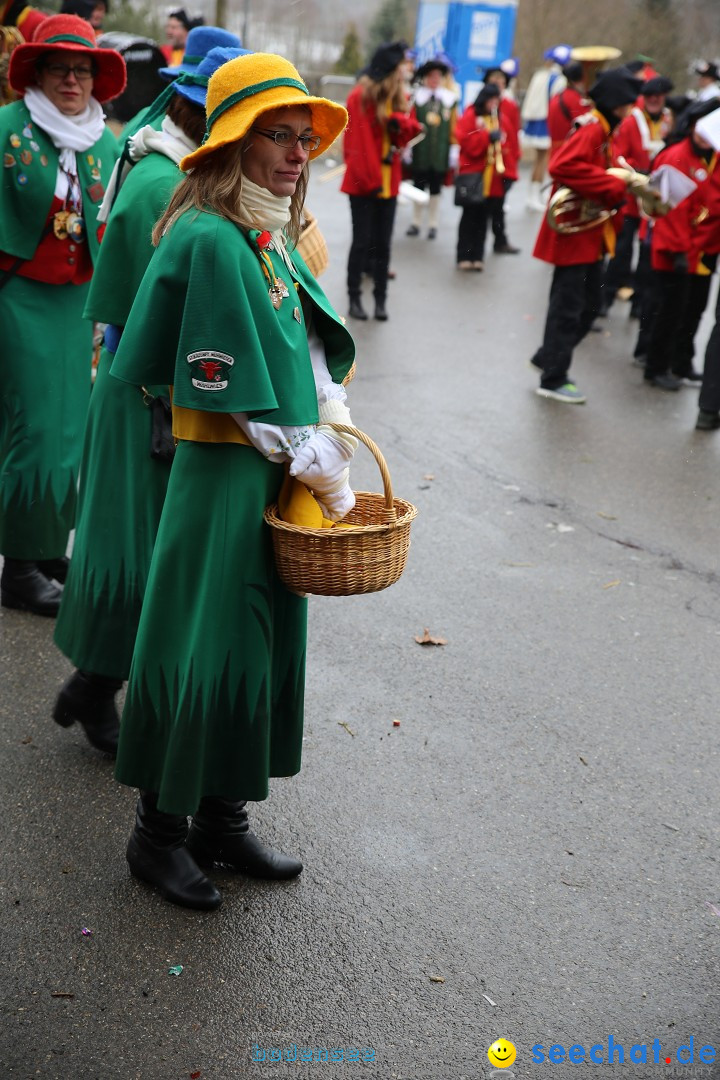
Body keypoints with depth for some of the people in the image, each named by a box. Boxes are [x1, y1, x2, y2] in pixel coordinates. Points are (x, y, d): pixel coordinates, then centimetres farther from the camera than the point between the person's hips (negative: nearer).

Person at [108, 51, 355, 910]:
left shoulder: (273, 235, 11)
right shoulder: (210, 239, -17)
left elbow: (312, 343, 13)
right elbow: (233, 399, -19)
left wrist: (332, 434, -2)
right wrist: (321, 471, -12)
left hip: (277, 478, 9)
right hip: (222, 477, -9)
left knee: (259, 643, 15)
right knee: (201, 647, 2)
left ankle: (222, 822, 30)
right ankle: (159, 832, 20)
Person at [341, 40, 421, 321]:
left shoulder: (399, 97, 10)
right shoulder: (360, 97, -9)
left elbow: (408, 133, 9)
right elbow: (358, 142, -12)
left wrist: (401, 122, -14)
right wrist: (370, 179, -14)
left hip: (388, 181, 5)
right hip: (362, 182, -5)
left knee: (383, 243, 6)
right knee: (362, 241, -1)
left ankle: (381, 298, 10)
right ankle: (354, 297, 8)